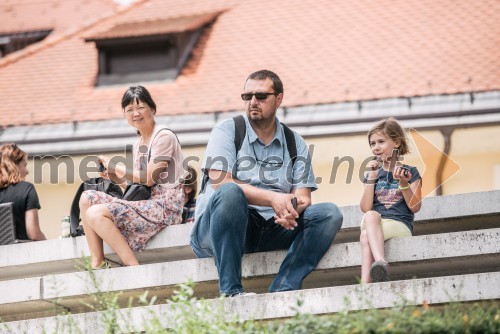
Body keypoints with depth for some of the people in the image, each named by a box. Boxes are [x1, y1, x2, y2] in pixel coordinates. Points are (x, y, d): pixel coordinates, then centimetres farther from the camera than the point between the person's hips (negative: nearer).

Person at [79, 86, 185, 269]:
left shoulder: (164, 137, -7)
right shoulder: (138, 144, 19)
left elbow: (148, 179, -13)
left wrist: (113, 166, -5)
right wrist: (113, 174, -1)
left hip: (165, 208, -9)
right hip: (146, 204, 9)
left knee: (95, 214, -21)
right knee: (87, 198, 3)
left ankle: (133, 266, -18)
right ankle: (97, 264, -4)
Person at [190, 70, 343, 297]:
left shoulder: (295, 143, 14)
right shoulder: (226, 131, 2)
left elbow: (302, 198, 4)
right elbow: (219, 183, -14)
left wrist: (291, 210, -23)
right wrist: (273, 198, -25)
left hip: (272, 228, 4)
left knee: (329, 214, -16)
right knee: (230, 192, -35)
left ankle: (281, 291, -30)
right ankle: (231, 291, -35)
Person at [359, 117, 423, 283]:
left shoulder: (410, 173, 9)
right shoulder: (374, 174, 19)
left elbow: (415, 207, -1)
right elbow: (365, 208, 5)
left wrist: (403, 184, -15)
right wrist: (372, 177, 1)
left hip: (400, 226, -3)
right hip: (373, 225, 3)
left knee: (365, 237, -34)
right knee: (370, 216, -35)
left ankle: (365, 283, -48)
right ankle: (381, 263, -54)